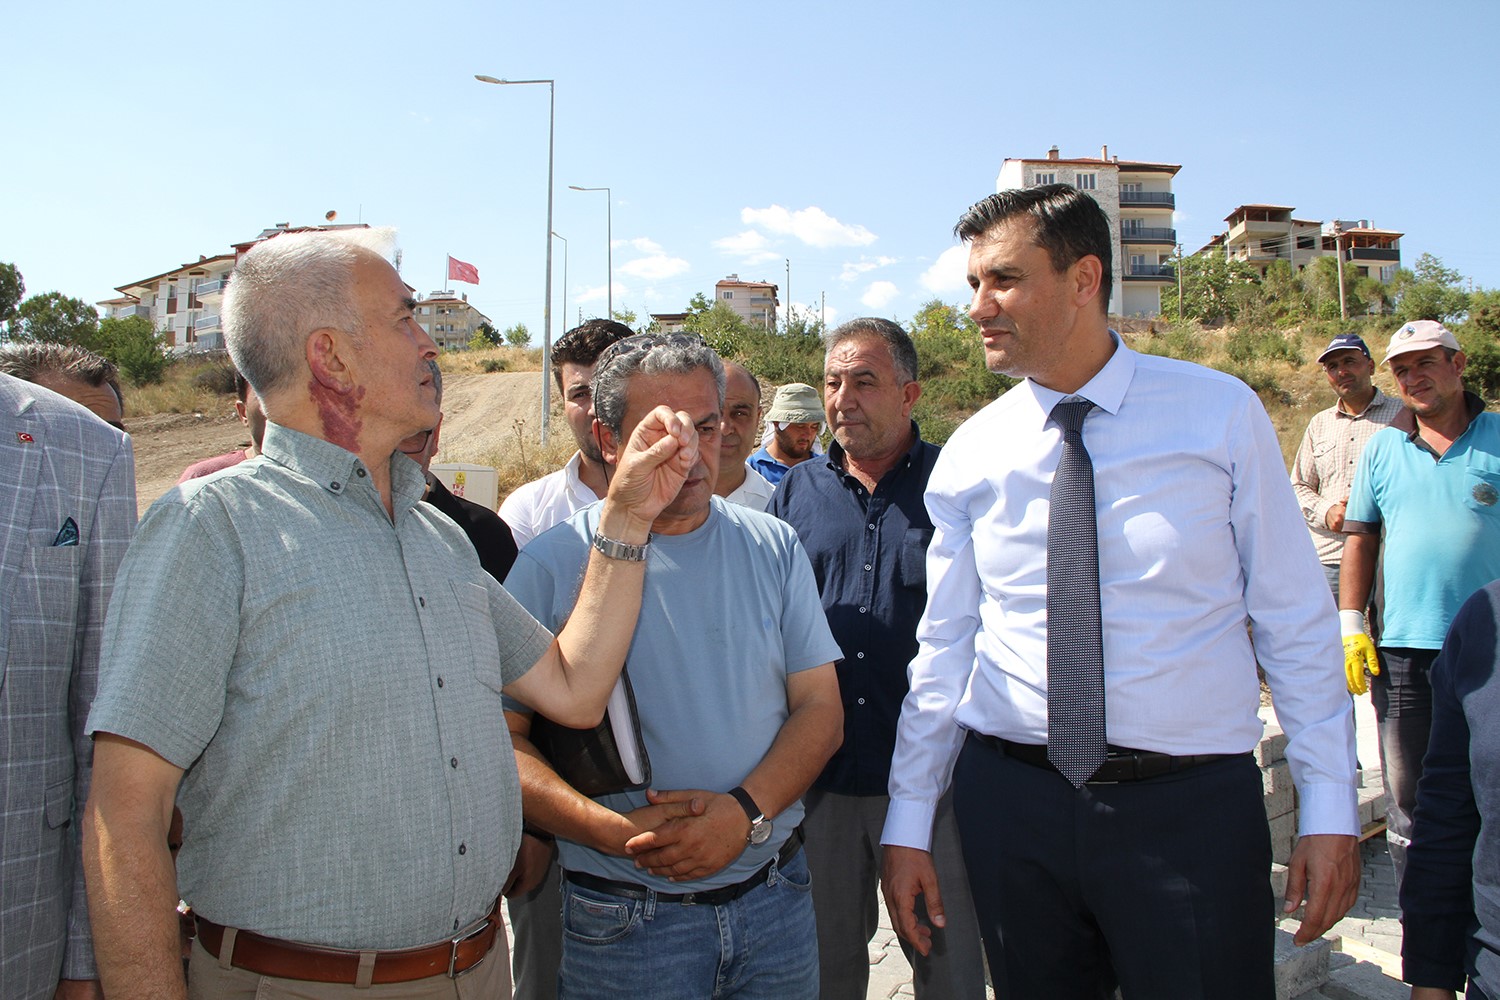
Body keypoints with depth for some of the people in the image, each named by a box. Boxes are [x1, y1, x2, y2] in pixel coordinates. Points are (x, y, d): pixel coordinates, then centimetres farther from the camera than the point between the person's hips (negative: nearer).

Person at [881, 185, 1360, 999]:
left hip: (1191, 804, -1)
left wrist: (1329, 809, -2)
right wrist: (907, 825, 6)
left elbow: (1295, 621, 0)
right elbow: (943, 644, 5)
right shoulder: (969, 455, 1)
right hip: (1010, 802, 2)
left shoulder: (1222, 415, -3)